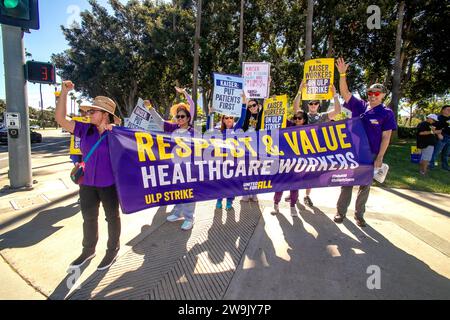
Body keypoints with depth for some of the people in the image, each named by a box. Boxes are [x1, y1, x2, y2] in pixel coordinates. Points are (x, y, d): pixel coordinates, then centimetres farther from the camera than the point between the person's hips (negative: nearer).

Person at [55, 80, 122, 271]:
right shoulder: (85, 130, 1)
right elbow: (60, 119, -3)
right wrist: (64, 92, -10)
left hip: (110, 184, -5)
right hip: (87, 183, 5)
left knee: (112, 217, 12)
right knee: (89, 218, 18)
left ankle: (113, 250, 31)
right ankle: (88, 250, 37)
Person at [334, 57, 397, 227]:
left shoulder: (386, 113, -3)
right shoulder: (359, 105, 3)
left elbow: (386, 137, -5)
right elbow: (344, 92, -6)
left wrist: (379, 158, -10)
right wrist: (342, 74, -20)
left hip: (371, 155, -1)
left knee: (365, 185, 10)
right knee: (346, 183, 7)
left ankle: (359, 214, 25)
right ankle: (341, 212, 19)